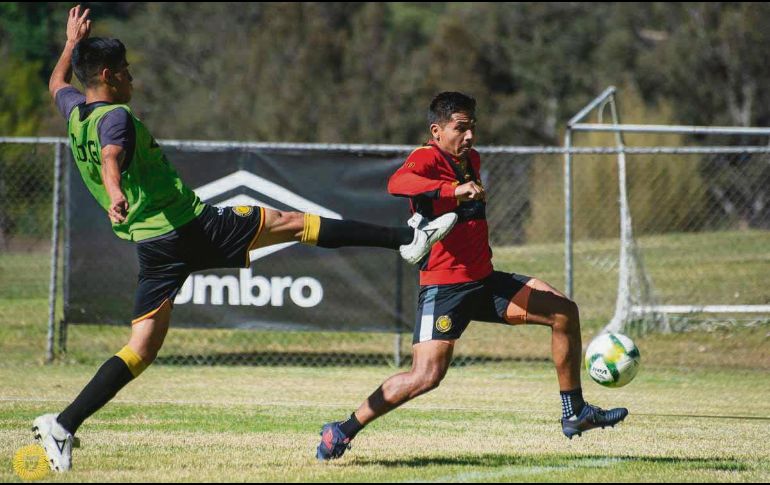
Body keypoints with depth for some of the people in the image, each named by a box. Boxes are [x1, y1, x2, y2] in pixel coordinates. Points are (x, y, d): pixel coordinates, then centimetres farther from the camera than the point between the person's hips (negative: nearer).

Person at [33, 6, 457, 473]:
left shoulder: (75, 113, 11)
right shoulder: (116, 117, -14)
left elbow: (58, 83, 34)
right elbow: (110, 157, -36)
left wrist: (73, 41, 48)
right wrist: (114, 193, -56)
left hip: (151, 246, 8)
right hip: (193, 227, -8)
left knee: (142, 348, 6)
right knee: (292, 222, 2)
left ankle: (63, 424, -8)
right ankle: (409, 237, 5)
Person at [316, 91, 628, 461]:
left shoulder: (472, 160, 14)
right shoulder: (427, 159, -13)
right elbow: (397, 183, -38)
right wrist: (453, 189, -48)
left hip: (484, 280, 8)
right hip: (443, 287, -8)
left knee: (564, 311, -2)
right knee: (426, 377, -19)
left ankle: (575, 413, 7)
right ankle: (342, 431, -4)